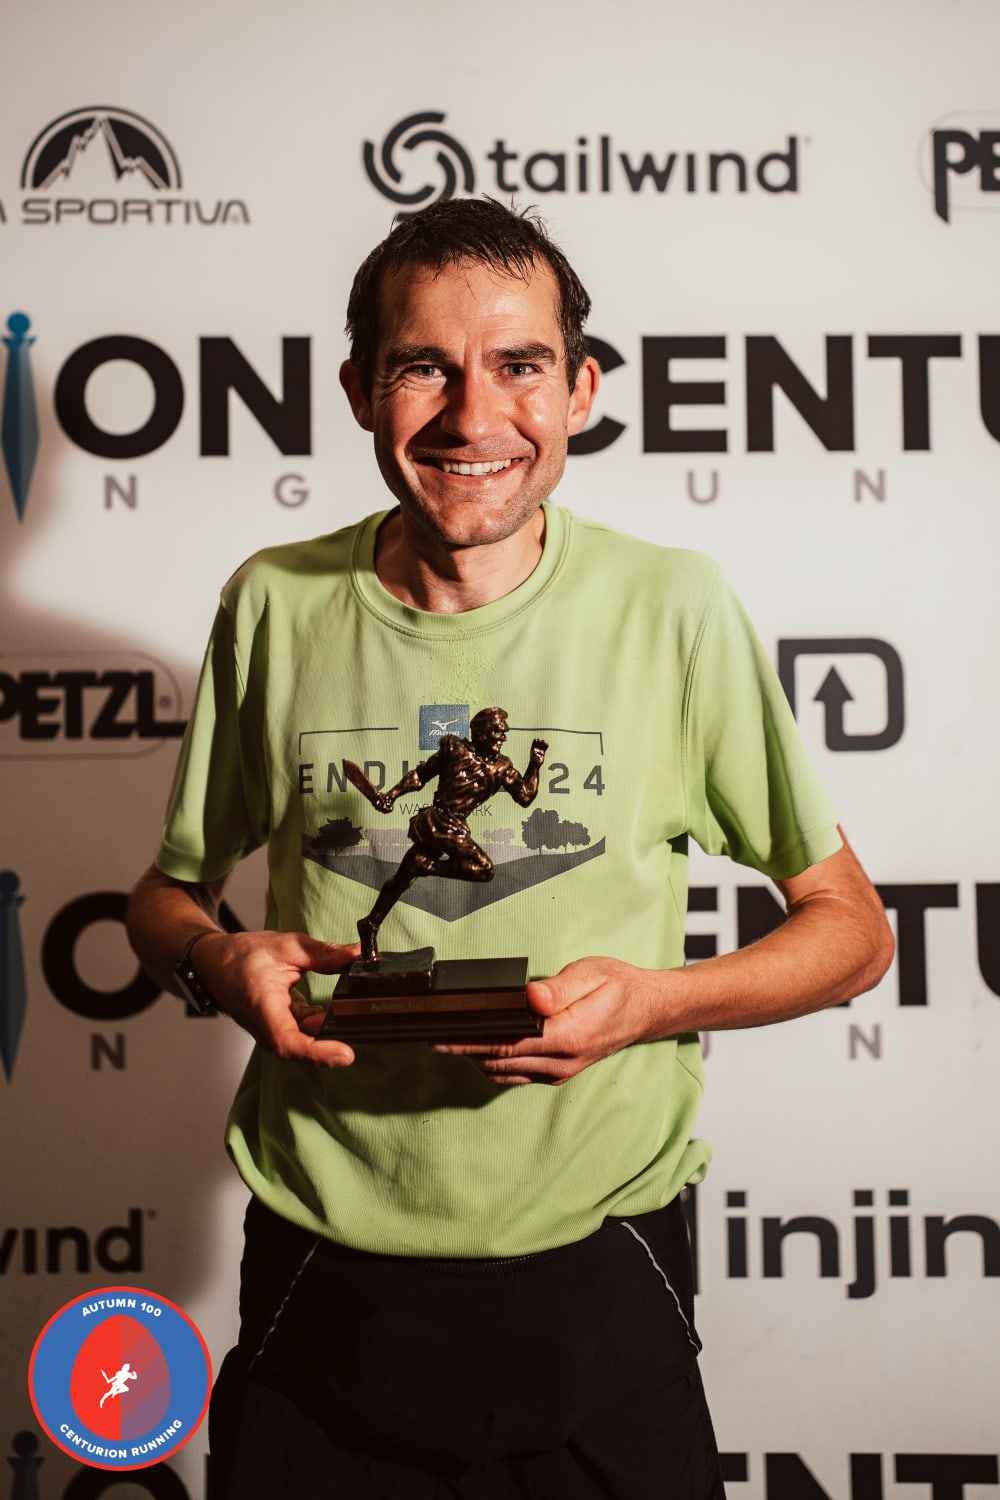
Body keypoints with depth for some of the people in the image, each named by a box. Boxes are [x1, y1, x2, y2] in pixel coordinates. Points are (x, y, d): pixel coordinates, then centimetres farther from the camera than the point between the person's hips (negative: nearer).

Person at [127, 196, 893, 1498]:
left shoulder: (672, 610, -7)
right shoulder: (275, 605, -2)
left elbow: (852, 929, 0)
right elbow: (168, 891, 11)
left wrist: (654, 999, -17)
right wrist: (218, 960, -12)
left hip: (597, 1288, -1)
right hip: (324, 1281, 1)